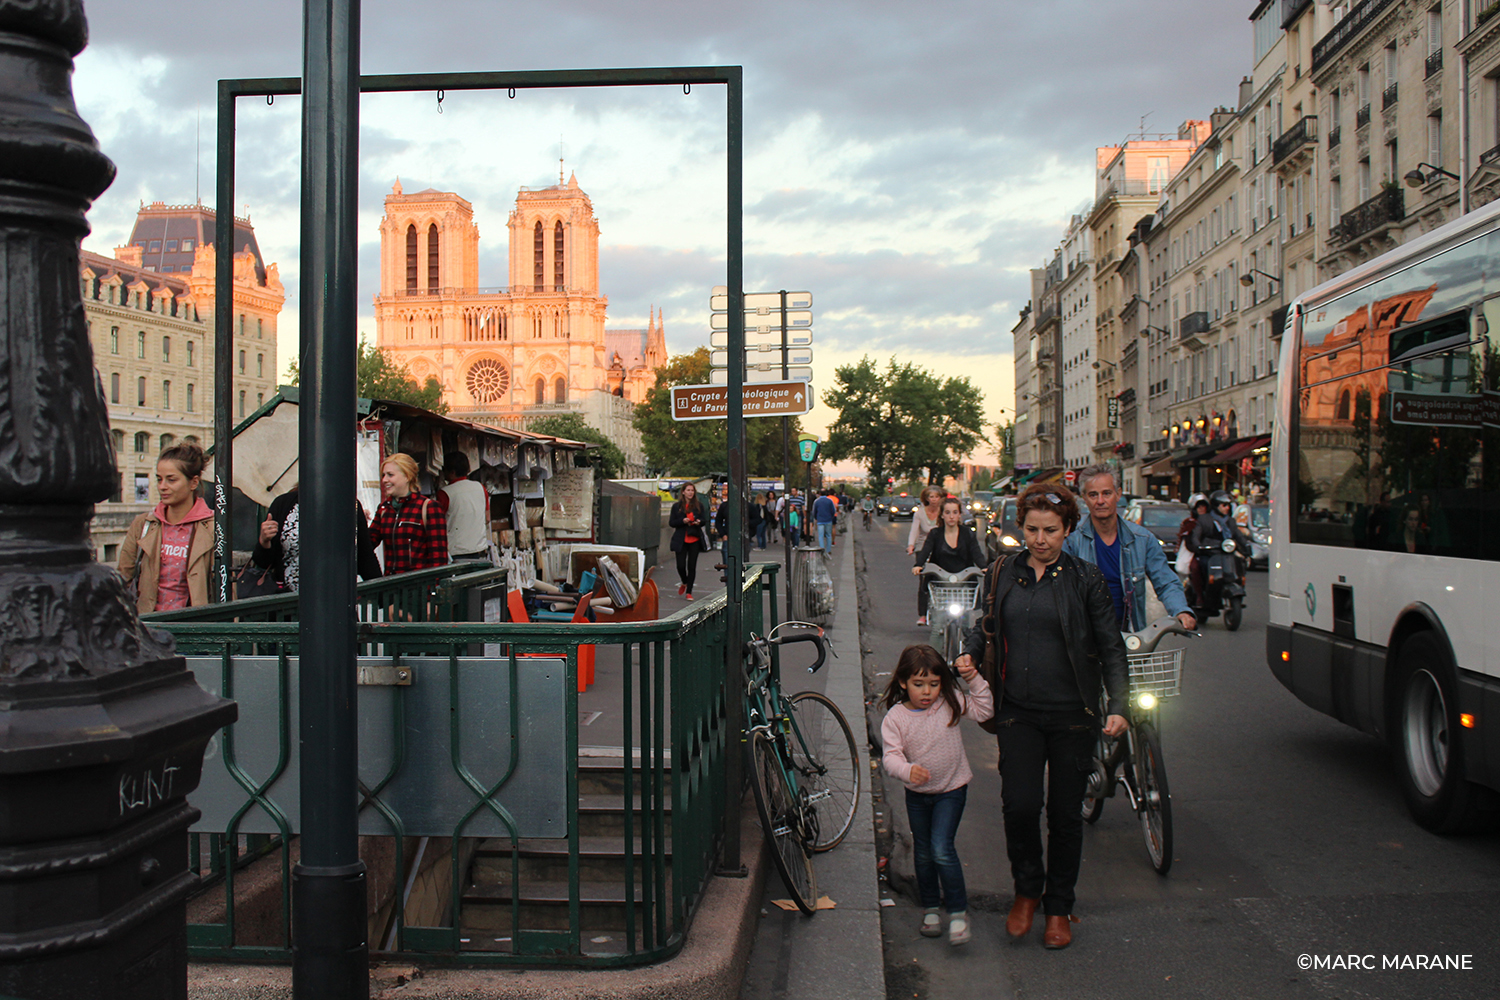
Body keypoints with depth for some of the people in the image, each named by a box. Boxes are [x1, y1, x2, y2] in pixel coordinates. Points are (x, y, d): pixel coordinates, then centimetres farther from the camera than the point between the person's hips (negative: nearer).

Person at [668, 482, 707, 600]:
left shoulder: (699, 505, 7)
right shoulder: (677, 506, 5)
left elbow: (704, 520, 6)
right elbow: (671, 523, 3)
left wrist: (698, 522, -17)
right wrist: (683, 521, -14)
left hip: (694, 539, 0)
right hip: (681, 540, 0)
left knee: (692, 566, 0)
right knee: (680, 565, -6)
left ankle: (689, 592, 10)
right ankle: (684, 583, 27)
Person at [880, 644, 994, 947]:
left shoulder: (951, 703, -10)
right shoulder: (895, 717, -15)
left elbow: (983, 711, -2)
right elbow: (891, 755, -20)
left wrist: (975, 681, -15)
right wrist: (907, 770, -40)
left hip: (951, 789, -2)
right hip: (917, 793, 2)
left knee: (941, 848, -15)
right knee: (923, 852, 14)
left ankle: (958, 911, -2)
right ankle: (931, 907, 32)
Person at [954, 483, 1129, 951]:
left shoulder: (1085, 579, -3)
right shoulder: (1001, 574, 5)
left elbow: (1110, 648, 0)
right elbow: (987, 625, 19)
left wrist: (1117, 706, -10)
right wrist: (969, 653, -2)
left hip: (1072, 714, -1)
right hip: (1018, 712, 1)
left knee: (1066, 813, 7)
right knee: (1020, 805, -7)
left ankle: (1058, 907, 26)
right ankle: (1026, 890, 20)